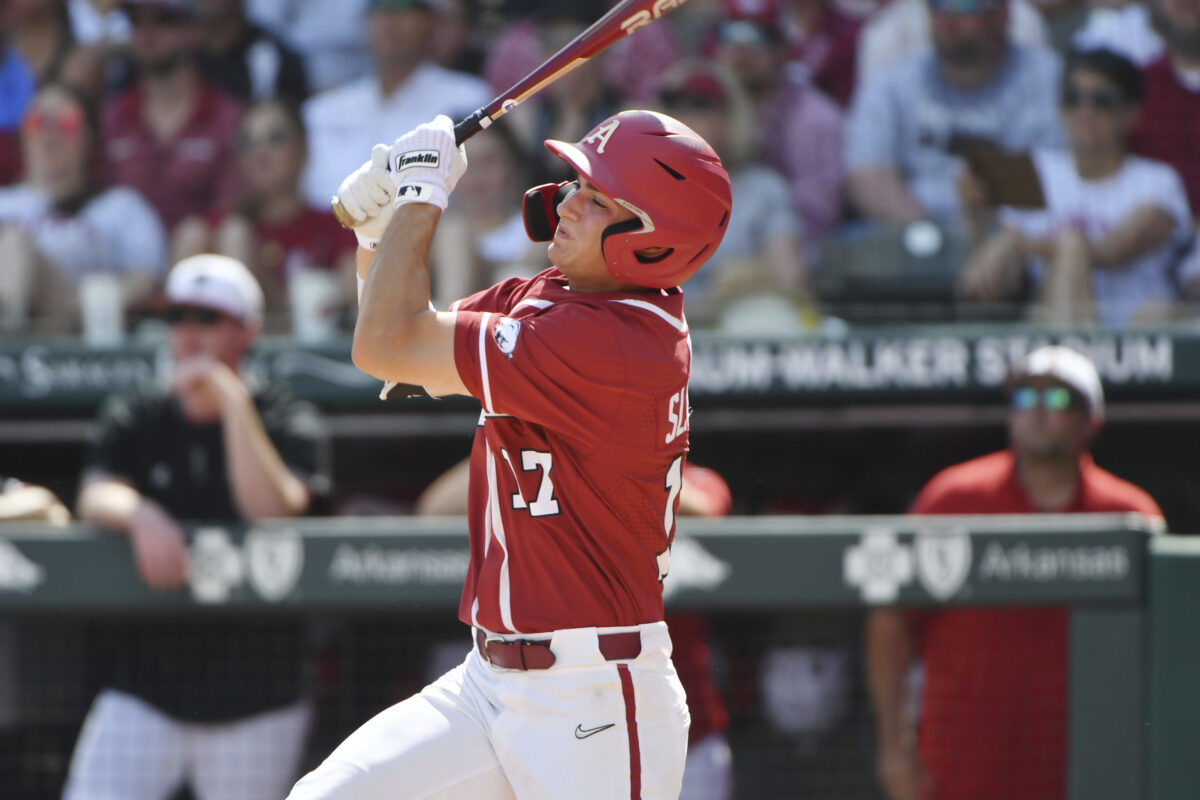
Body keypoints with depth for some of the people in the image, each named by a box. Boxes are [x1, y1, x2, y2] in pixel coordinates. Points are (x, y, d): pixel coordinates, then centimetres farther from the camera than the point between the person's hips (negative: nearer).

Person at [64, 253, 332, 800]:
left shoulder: (288, 423, 0)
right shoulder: (134, 419, 8)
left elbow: (276, 512, -17)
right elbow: (94, 498, -8)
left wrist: (232, 404, -21)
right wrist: (139, 514, -32)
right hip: (143, 691, 1)